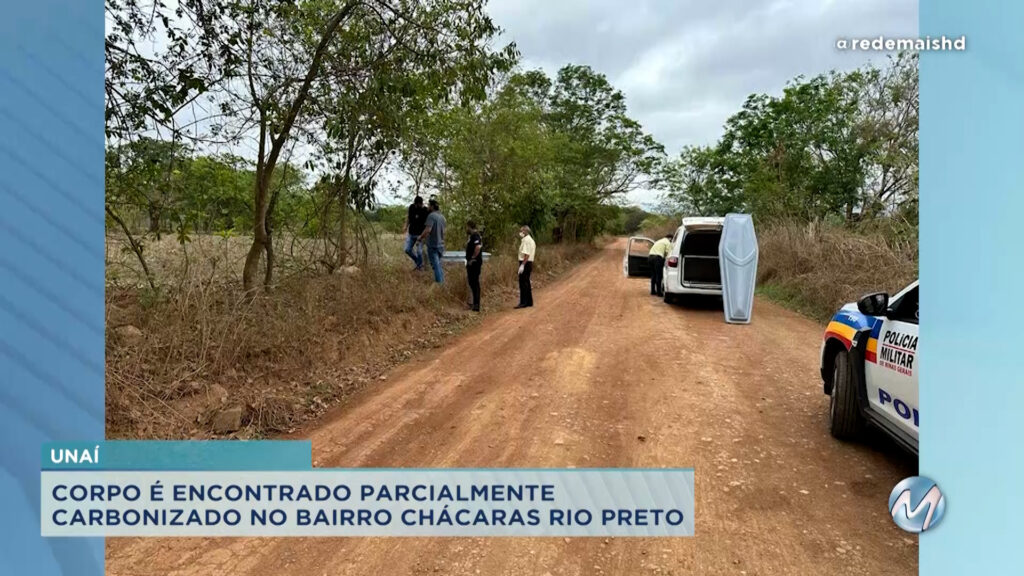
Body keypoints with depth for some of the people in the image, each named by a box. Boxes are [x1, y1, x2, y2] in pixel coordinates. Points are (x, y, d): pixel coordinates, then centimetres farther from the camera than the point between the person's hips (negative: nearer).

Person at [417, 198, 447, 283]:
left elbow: (428, 229, -26)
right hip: (440, 243, 7)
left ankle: (439, 281, 2)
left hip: (433, 244, -7)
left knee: (435, 263, 0)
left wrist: (421, 237, -11)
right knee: (438, 263, 20)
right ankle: (442, 280, 23)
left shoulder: (431, 216, -16)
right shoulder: (442, 216, 9)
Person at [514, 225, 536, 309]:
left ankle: (523, 302, -10)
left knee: (523, 283, -9)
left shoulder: (526, 240, -14)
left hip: (525, 263, -10)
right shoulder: (531, 240, 18)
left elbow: (526, 254, -22)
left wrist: (522, 265, -25)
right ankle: (529, 302, 20)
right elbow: (534, 254, 21)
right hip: (530, 263, 10)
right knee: (526, 283, 15)